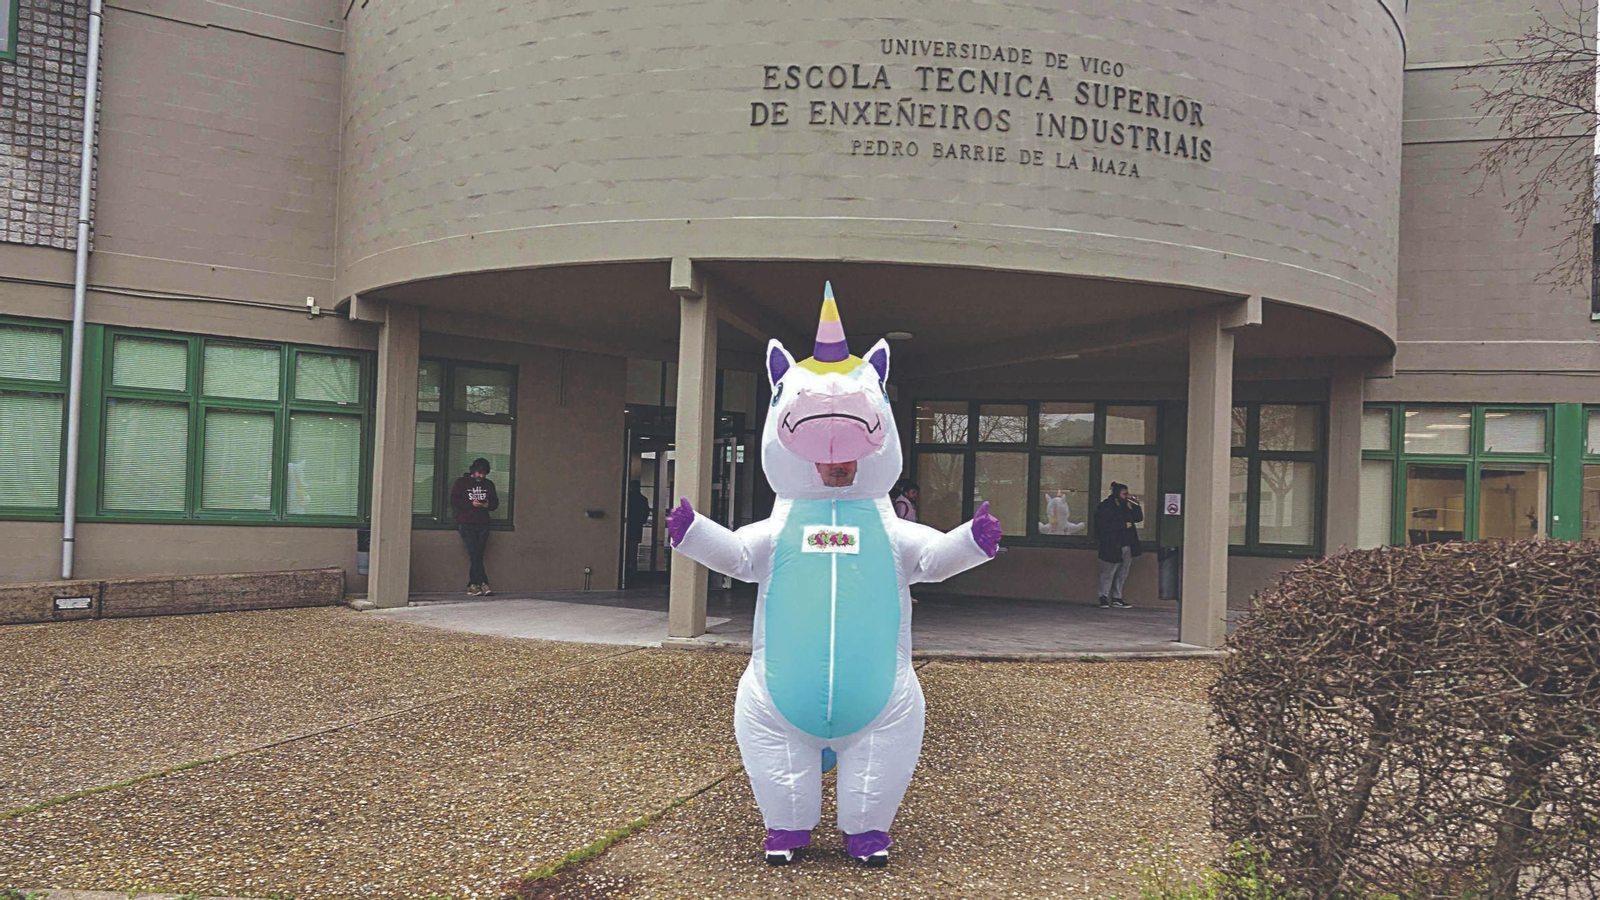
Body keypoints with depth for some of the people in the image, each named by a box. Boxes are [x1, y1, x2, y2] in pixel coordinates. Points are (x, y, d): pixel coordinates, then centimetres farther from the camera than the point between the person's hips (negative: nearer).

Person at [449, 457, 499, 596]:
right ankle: (483, 584, -14)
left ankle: (473, 585, 1)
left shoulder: (489, 485, 15)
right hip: (466, 523, -3)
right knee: (475, 554, -13)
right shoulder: (461, 482, 4)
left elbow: (495, 503, 18)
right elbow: (453, 501, -3)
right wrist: (471, 504, -13)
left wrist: (488, 504, -5)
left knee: (477, 555, -4)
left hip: (483, 524, 3)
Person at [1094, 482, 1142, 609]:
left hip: (1127, 545, 7)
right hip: (1112, 547, -7)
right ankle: (1103, 598, 5)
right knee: (1108, 573, -3)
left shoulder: (1126, 506, 13)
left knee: (1122, 574, 10)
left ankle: (1117, 598, 17)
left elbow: (1138, 518, 16)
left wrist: (1136, 505, 1)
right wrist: (1123, 525, -15)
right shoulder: (1106, 506, -8)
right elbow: (1104, 526, -17)